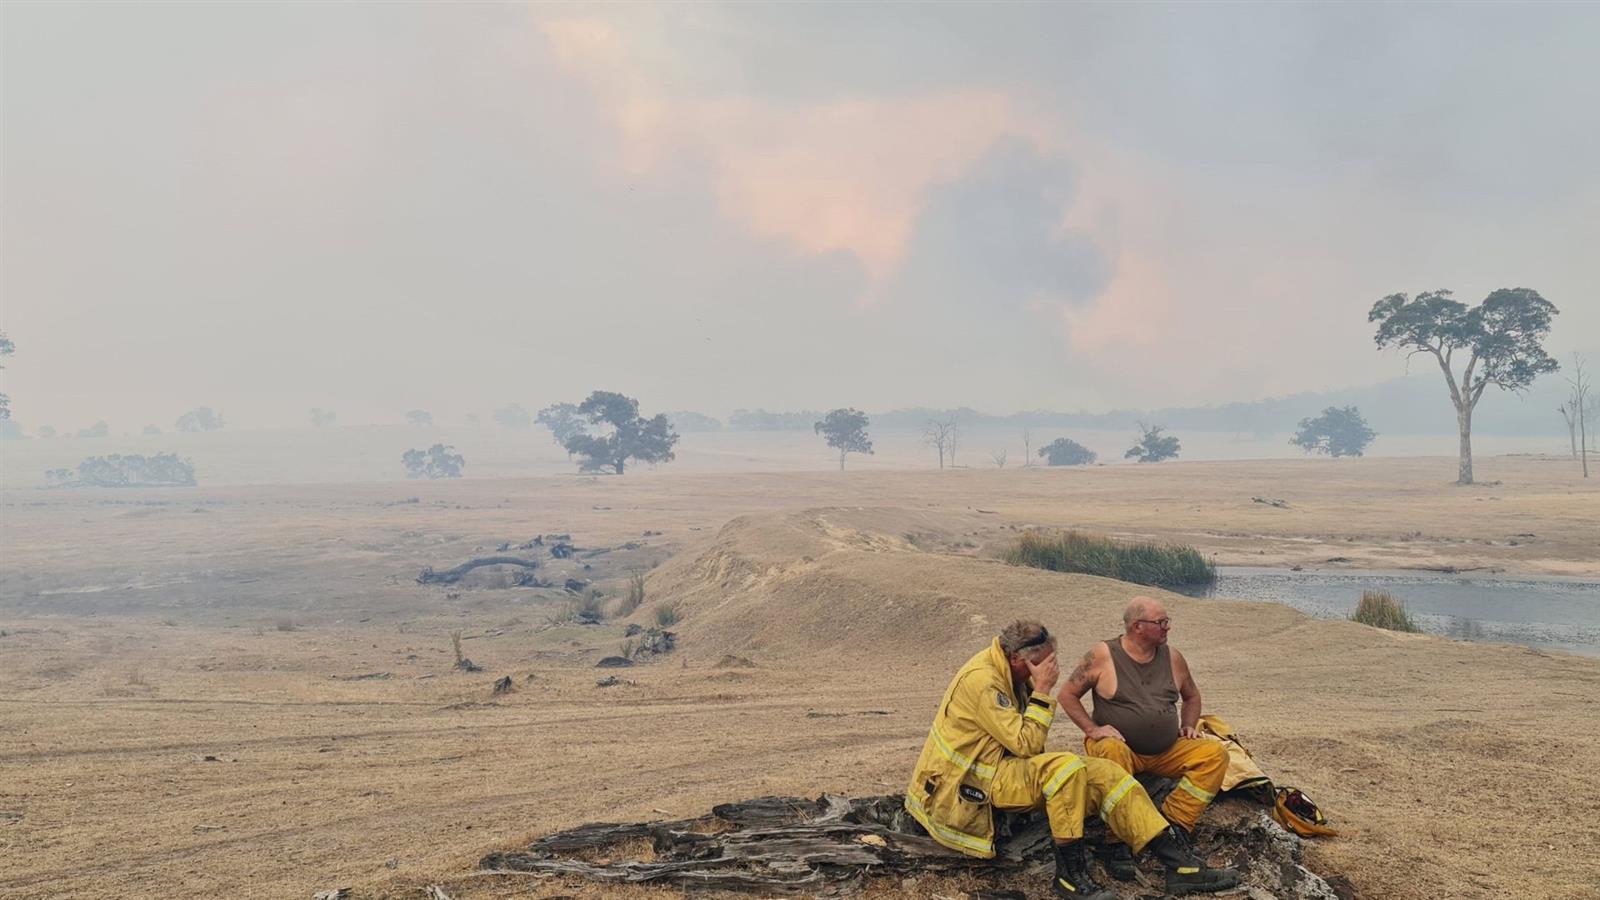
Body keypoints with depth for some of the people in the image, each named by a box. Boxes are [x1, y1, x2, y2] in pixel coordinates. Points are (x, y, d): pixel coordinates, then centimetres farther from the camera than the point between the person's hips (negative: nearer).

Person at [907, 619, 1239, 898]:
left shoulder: (1007, 672, 8)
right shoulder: (981, 680, -23)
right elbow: (1026, 744, -23)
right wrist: (1042, 691, -19)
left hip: (1003, 764, 10)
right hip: (972, 781, -10)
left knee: (1105, 773, -5)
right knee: (1066, 768, -32)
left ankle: (1182, 864, -7)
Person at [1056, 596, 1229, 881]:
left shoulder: (1172, 657, 7)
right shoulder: (1103, 655, -7)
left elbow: (1192, 696, 24)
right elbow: (1068, 694, -1)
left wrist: (1188, 727, 7)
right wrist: (1093, 730, -11)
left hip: (1167, 752, 5)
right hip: (1119, 745, -5)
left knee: (1216, 753, -16)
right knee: (1111, 752, -40)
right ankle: (1118, 843, -30)